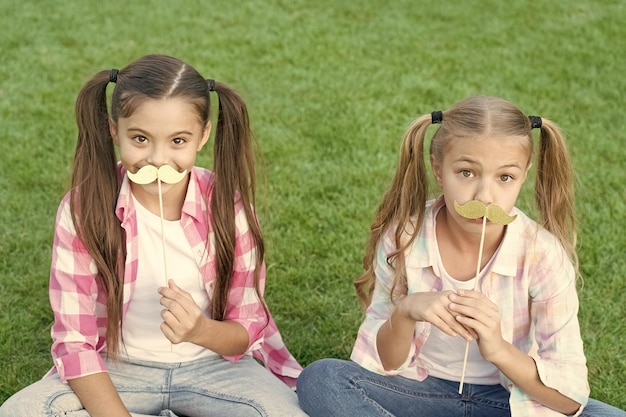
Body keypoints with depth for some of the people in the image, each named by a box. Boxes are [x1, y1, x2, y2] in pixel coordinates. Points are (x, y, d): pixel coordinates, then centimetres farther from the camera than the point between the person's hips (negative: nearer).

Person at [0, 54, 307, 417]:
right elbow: (75, 343, -13)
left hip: (211, 365, 0)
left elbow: (248, 328, -6)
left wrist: (201, 331, -29)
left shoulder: (229, 206, -13)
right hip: (116, 370, 1)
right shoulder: (84, 209, -15)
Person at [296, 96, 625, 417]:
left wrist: (499, 350, -32)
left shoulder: (542, 254, -16)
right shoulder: (403, 237, -13)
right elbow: (382, 363, -7)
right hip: (420, 391, 2)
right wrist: (404, 314, -28)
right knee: (319, 379, -26)